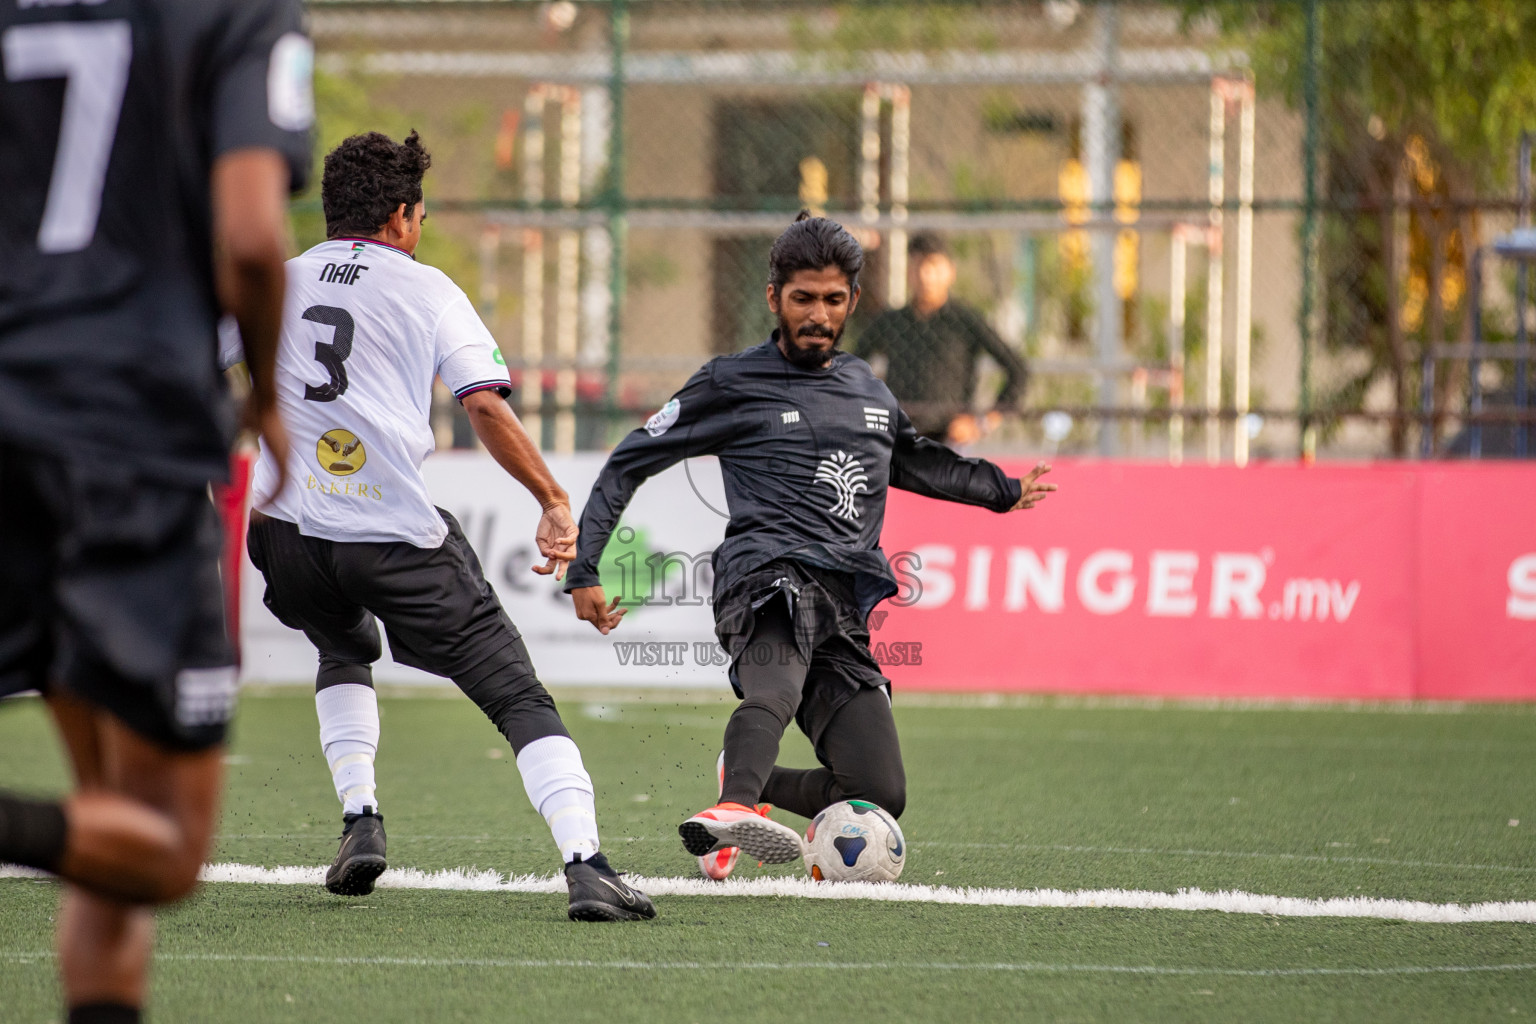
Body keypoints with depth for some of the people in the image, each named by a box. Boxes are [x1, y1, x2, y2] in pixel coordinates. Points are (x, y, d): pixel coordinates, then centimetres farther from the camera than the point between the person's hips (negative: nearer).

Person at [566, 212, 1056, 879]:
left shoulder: (867, 391, 25)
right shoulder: (734, 384, 9)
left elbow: (911, 461, 47)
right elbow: (630, 463, 11)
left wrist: (1003, 490, 53)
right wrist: (583, 569, 3)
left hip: (846, 610, 6)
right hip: (769, 574, -6)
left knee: (880, 795, -6)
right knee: (777, 687, -41)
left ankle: (746, 782, 21)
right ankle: (736, 805, -70)